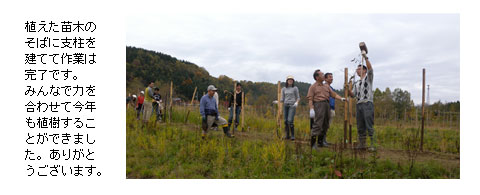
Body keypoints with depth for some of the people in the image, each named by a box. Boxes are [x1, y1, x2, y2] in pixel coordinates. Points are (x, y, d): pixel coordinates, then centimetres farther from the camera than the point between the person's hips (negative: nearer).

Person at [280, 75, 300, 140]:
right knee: (285, 121, 0)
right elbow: (282, 99, 9)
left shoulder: (295, 88, 1)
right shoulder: (283, 89, 10)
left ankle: (292, 135, -8)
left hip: (292, 106, -4)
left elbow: (298, 97, 3)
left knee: (290, 121, -17)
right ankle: (287, 135, 10)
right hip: (285, 106, 4)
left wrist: (296, 103, -17)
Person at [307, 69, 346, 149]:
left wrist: (341, 98, 0)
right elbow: (310, 99, -5)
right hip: (318, 104, -7)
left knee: (325, 125, 7)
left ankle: (320, 142, 16)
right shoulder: (313, 87, 4)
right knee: (318, 124, -14)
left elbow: (333, 94, 16)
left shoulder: (326, 86, 22)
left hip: (327, 105, 7)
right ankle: (312, 143, -10)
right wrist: (311, 109, -16)